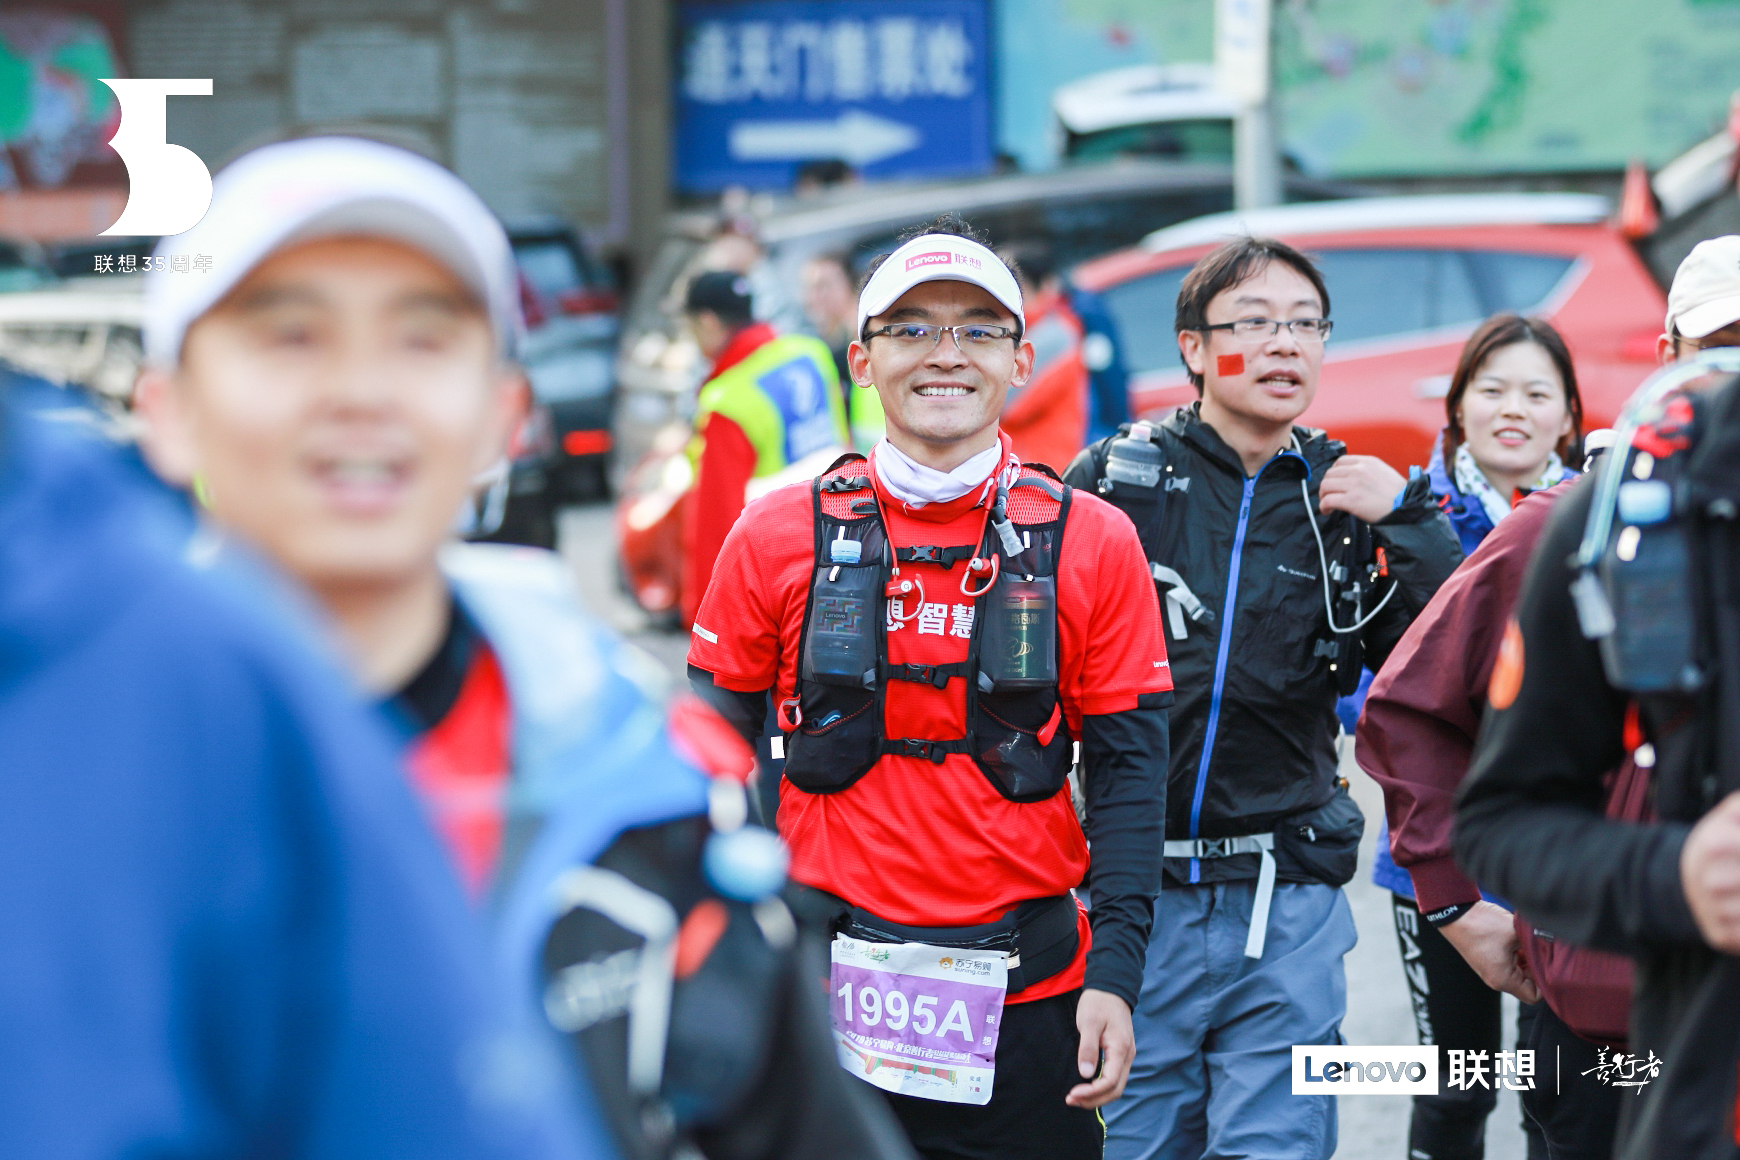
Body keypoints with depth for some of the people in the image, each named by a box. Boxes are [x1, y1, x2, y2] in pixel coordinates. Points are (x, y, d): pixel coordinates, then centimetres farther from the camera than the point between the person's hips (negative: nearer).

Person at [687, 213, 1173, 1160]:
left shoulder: (1093, 542, 1)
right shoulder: (778, 536, 1)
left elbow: (1128, 770, 2)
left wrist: (1115, 974, -6)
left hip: (1027, 997, 0)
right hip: (827, 998, 0)